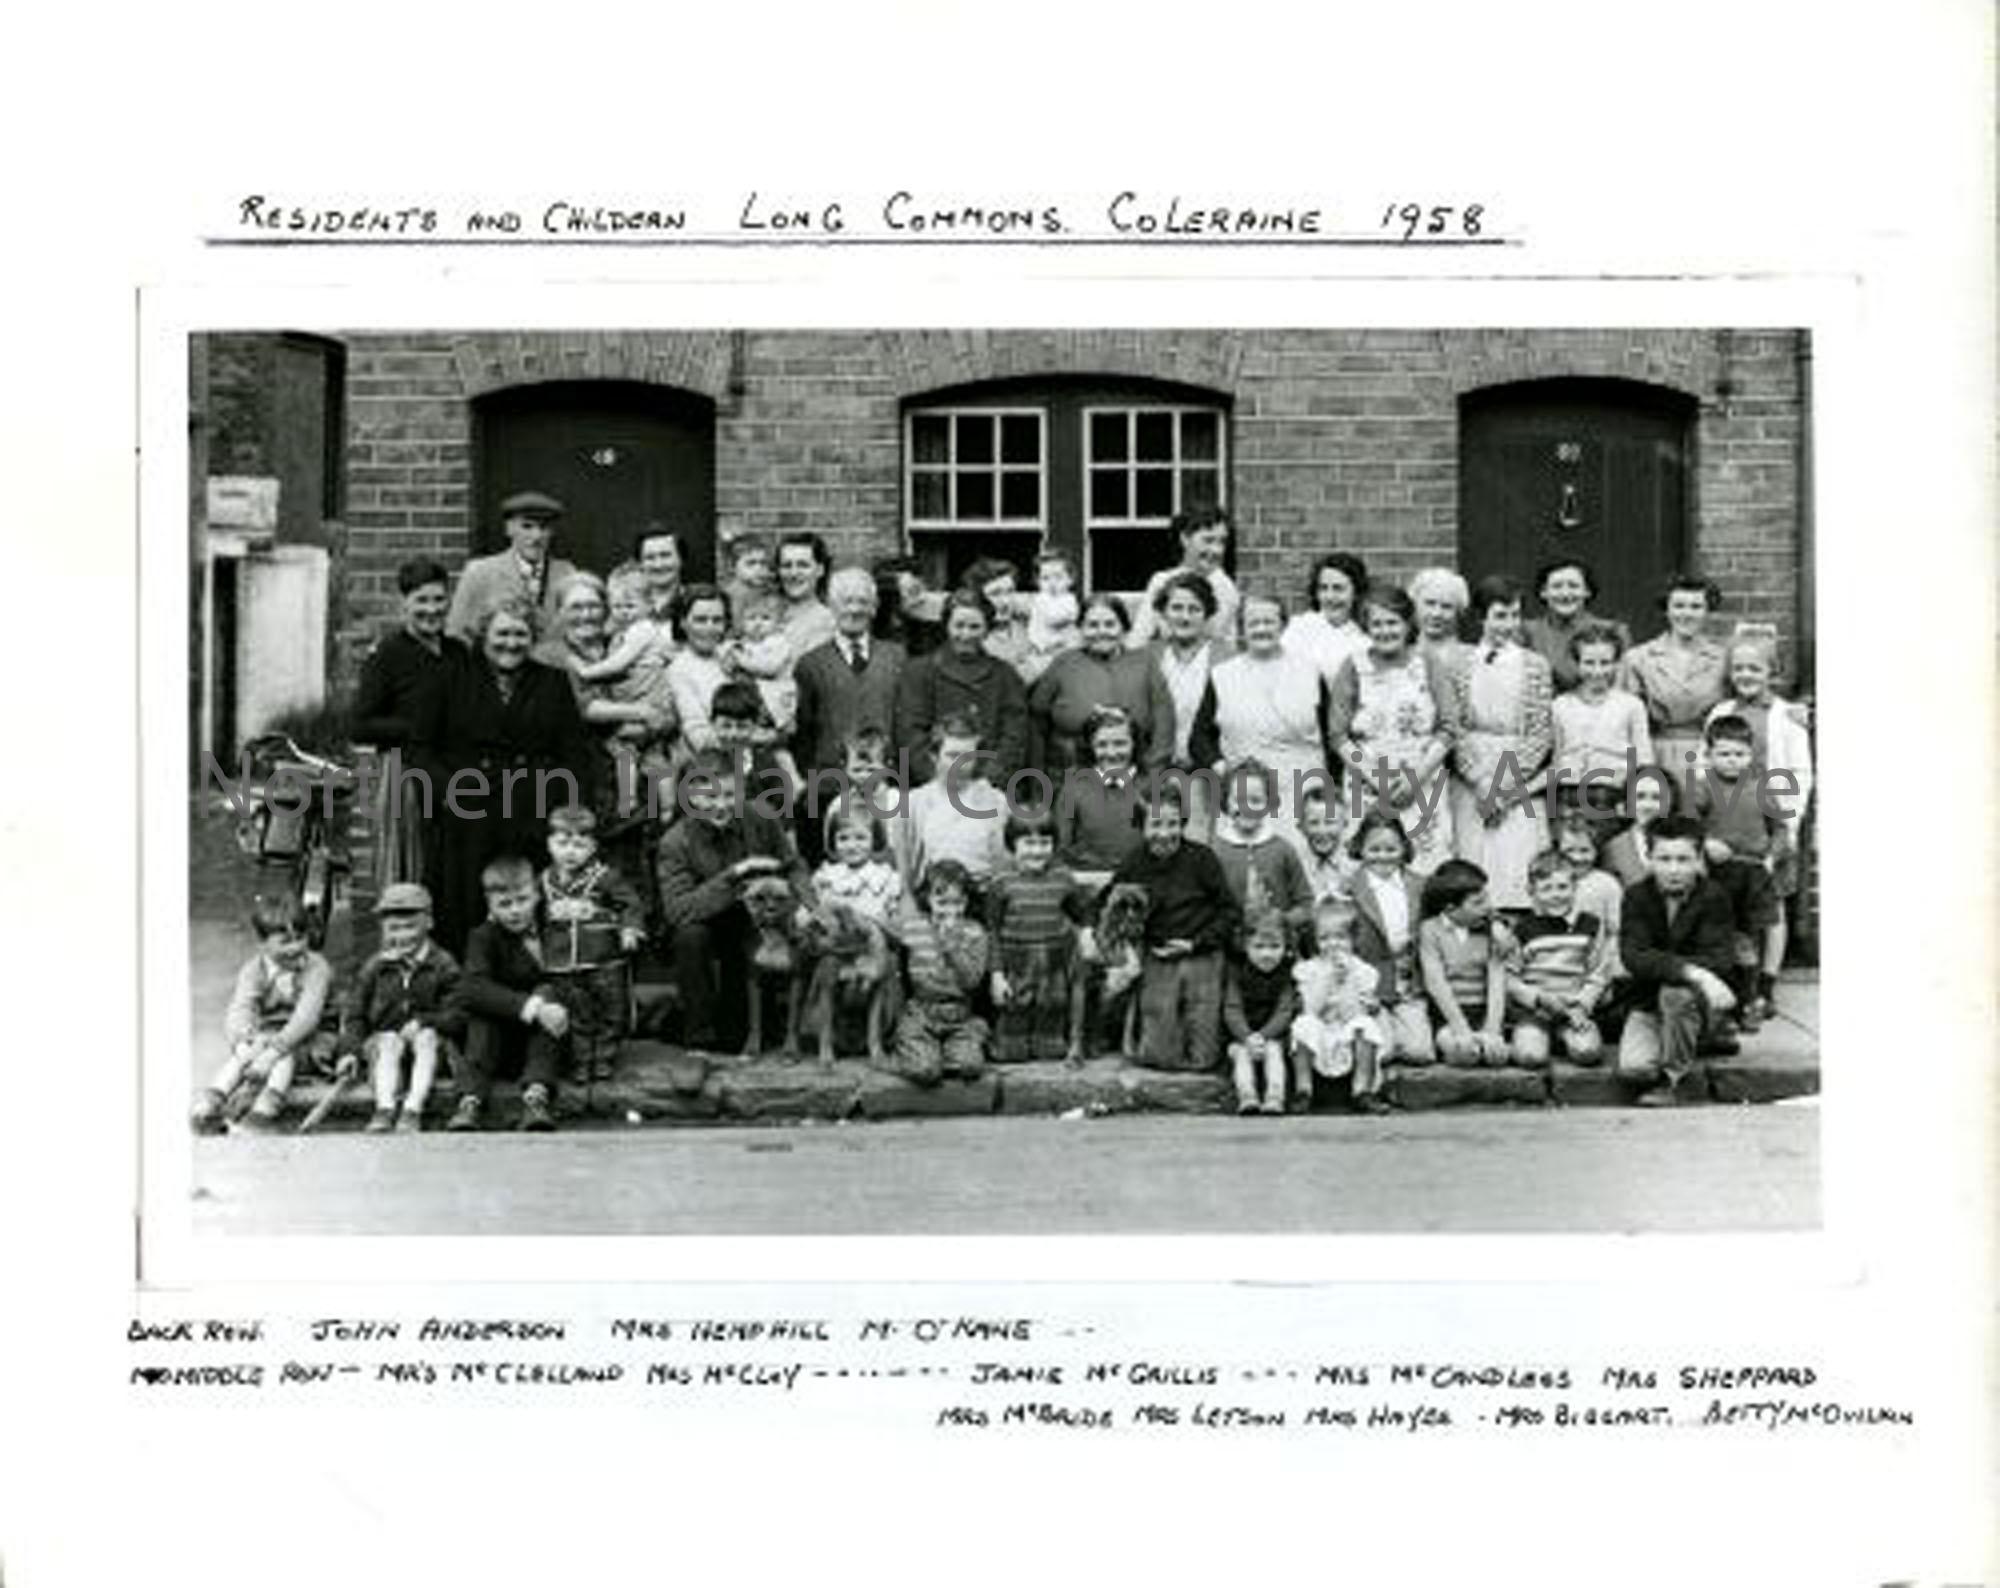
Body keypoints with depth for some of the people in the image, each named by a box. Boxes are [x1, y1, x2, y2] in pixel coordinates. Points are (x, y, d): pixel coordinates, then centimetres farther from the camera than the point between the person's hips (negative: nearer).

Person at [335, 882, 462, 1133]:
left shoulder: (443, 966, 1)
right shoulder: (374, 967, 6)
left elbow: (457, 1017, -6)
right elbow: (353, 1013, 5)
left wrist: (423, 1021, -22)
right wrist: (350, 1050, -10)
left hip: (432, 1038, -1)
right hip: (383, 1037, 1)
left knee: (426, 1037, -32)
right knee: (388, 1042, -31)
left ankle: (413, 1109, -41)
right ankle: (384, 1107, -42)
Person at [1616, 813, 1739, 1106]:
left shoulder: (1713, 897, -8)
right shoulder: (1637, 896, -5)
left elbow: (1720, 958, -17)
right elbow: (1633, 957, -18)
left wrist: (1663, 965, -30)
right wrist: (1690, 970, -33)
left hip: (1700, 1003, -2)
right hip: (1649, 1004, 2)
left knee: (1675, 994, -36)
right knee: (1633, 1066, -24)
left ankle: (1669, 1080, -13)